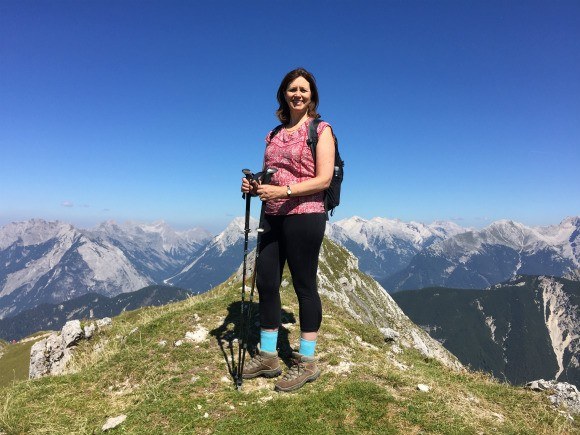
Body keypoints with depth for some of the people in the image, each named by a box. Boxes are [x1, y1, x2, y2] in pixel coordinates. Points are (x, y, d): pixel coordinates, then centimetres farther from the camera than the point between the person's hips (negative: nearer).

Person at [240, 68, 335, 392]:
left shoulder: (321, 130, -1)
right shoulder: (274, 134, 18)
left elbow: (324, 179, -11)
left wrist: (284, 190, -22)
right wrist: (255, 186, 0)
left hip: (305, 216, -7)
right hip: (273, 217, 7)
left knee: (304, 286, 1)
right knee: (266, 283, 7)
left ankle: (307, 362, 17)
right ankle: (267, 356, 23)